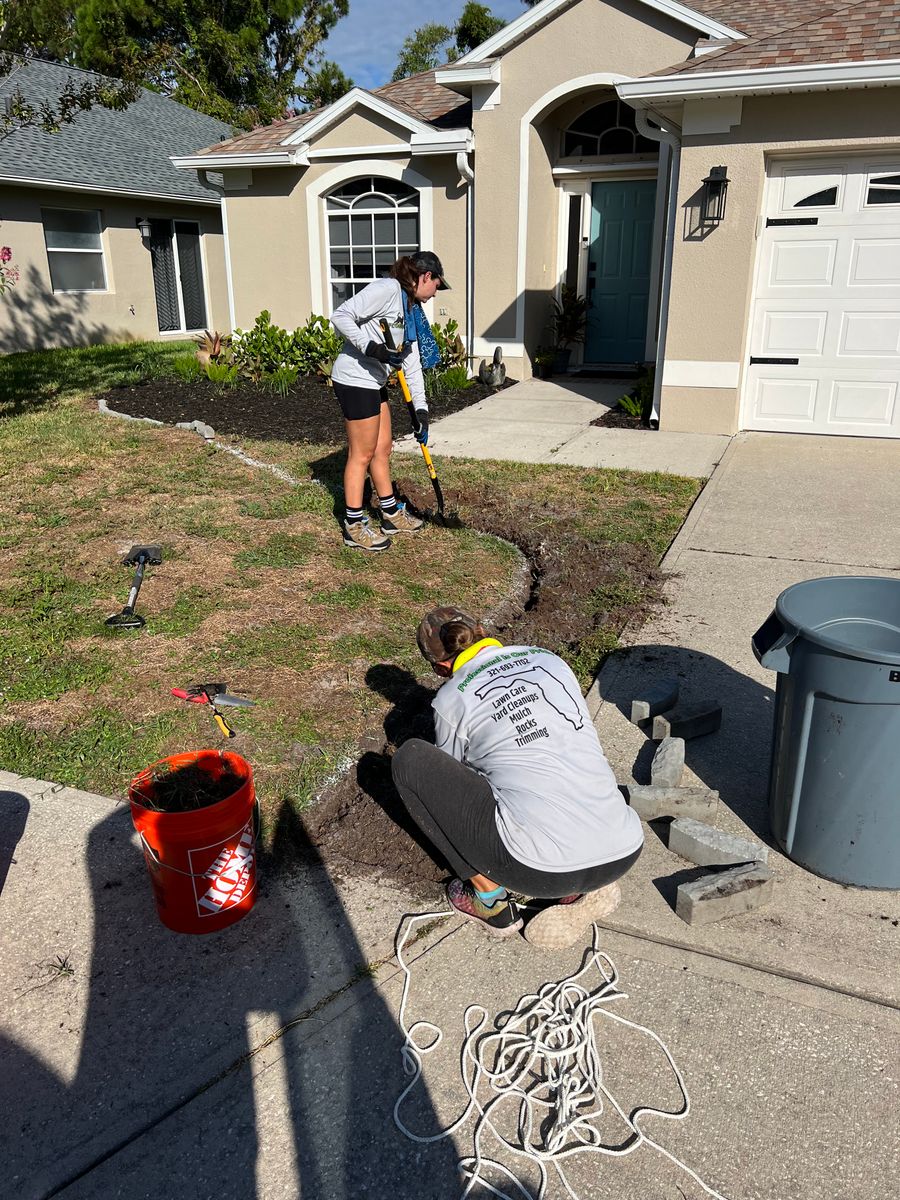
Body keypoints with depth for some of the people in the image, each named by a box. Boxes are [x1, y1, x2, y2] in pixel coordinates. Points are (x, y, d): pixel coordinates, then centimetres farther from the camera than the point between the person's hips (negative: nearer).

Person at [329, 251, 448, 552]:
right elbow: (341, 316, -21)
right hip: (355, 379, -10)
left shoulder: (411, 310, 15)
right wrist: (371, 347, -29)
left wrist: (421, 408, 11)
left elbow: (412, 363, 15)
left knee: (382, 449, 17)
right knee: (362, 454, -2)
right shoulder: (388, 289, -14)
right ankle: (354, 527, 9)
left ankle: (392, 514, 31)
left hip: (375, 382, 10)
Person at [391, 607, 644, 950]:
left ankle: (491, 902, 15)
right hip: (624, 856, 6)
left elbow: (454, 778, 23)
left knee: (411, 759, 10)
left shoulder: (452, 699, 4)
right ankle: (582, 891, 17)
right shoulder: (549, 660, 17)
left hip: (542, 870, -5)